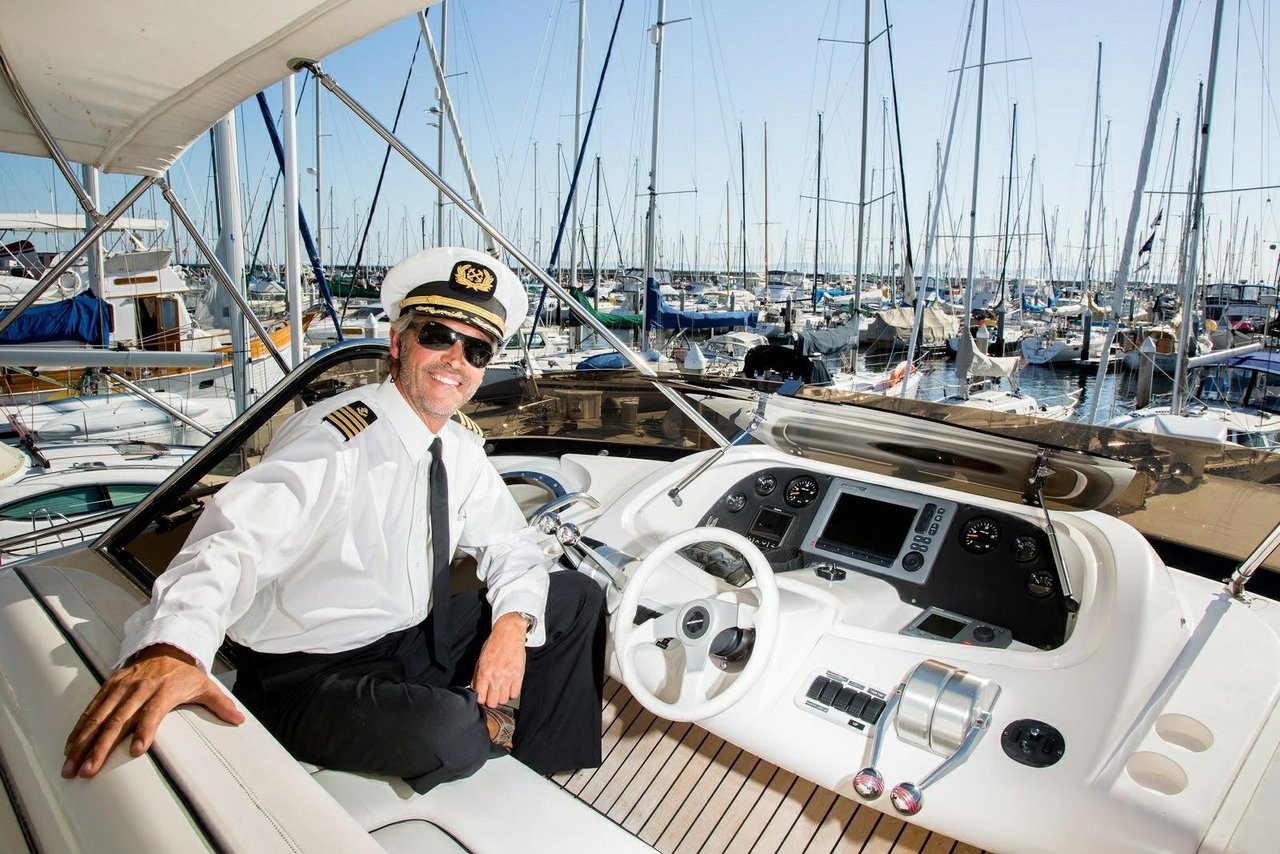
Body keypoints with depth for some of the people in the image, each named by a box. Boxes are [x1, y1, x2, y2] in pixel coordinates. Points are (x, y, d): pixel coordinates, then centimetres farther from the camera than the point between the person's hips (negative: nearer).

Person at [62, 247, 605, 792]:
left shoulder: (461, 452, 0)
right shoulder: (339, 439, -24)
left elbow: (511, 544, 7)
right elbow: (236, 537, -39)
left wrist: (512, 625, -12)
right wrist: (169, 650, -58)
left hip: (415, 641, 7)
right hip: (309, 676, -7)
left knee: (577, 597, 2)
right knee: (448, 737, -35)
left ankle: (548, 779, 17)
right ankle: (490, 722, 3)